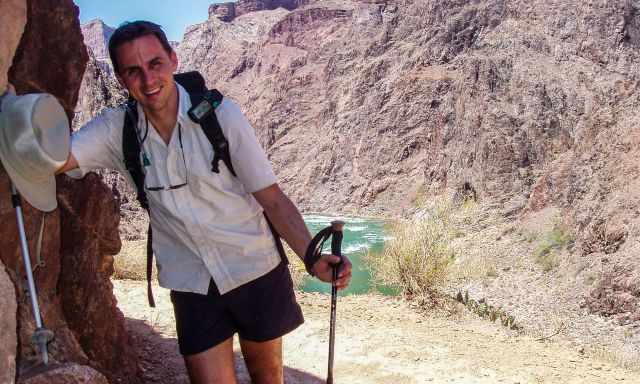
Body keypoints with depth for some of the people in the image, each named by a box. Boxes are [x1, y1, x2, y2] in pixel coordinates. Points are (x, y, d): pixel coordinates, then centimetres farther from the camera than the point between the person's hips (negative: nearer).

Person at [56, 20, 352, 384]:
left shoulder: (220, 114, -15)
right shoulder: (116, 130, -7)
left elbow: (273, 199, -14)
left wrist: (312, 257, -26)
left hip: (257, 273, -1)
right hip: (192, 287, 1)